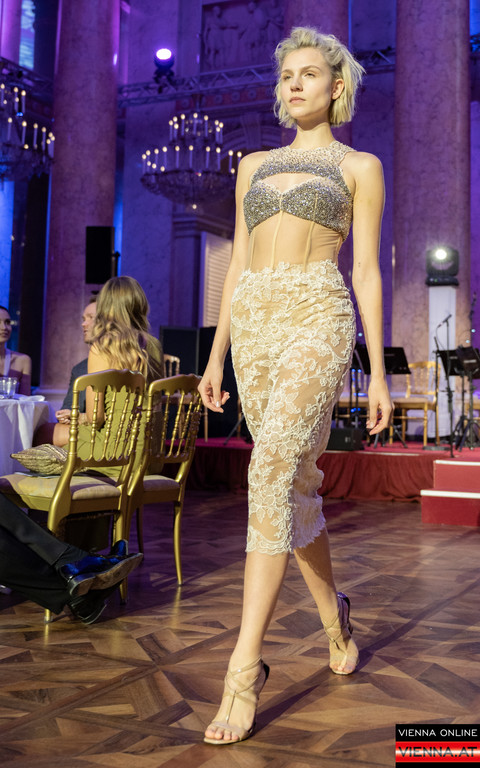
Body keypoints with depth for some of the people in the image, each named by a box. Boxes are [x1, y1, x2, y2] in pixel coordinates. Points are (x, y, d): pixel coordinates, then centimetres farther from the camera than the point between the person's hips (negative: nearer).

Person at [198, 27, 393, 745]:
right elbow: (238, 263, 17)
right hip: (254, 324, 5)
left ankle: (245, 666, -21)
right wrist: (216, 356, 11)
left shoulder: (359, 166, 9)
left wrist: (379, 372, -2)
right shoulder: (256, 165, 21)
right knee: (298, 483, 9)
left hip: (317, 318, -5)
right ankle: (336, 619, 30)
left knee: (272, 470, -23)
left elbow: (366, 270, 3)